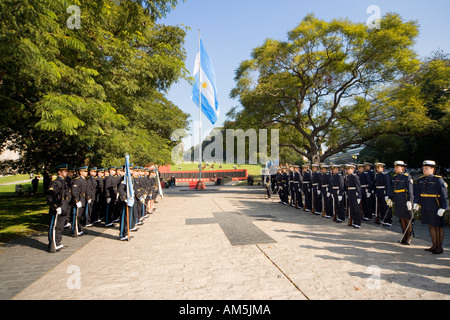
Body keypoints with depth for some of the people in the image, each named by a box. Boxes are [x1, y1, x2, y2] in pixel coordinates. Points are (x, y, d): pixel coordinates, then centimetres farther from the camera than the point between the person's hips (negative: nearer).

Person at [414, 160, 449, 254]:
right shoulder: (420, 180, 7)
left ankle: (439, 247, 20)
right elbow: (417, 192, 12)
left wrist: (443, 208, -13)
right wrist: (416, 203, 2)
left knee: (438, 227, 7)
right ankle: (434, 246, 23)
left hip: (435, 208, -5)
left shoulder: (438, 179, -9)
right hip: (425, 208, 5)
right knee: (431, 226, 12)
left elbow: (444, 195, -9)